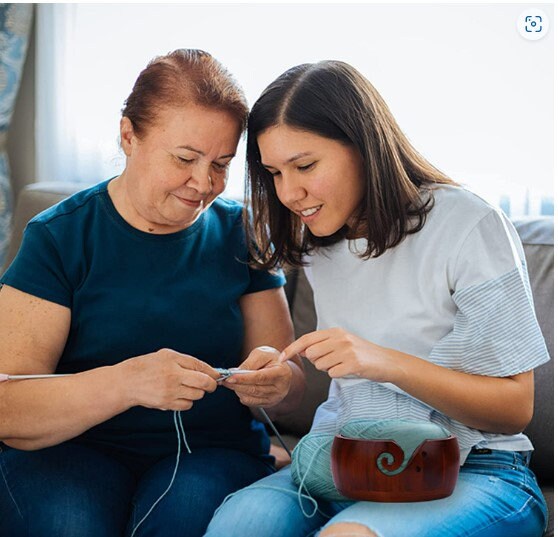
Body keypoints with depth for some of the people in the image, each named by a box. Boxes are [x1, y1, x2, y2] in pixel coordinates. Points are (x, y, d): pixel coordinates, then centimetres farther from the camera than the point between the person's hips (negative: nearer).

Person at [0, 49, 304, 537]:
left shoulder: (240, 235, 4)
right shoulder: (59, 237, -5)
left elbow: (293, 388, 6)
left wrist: (277, 382, -18)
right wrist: (126, 382, -30)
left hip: (213, 451, 1)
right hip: (73, 449, -1)